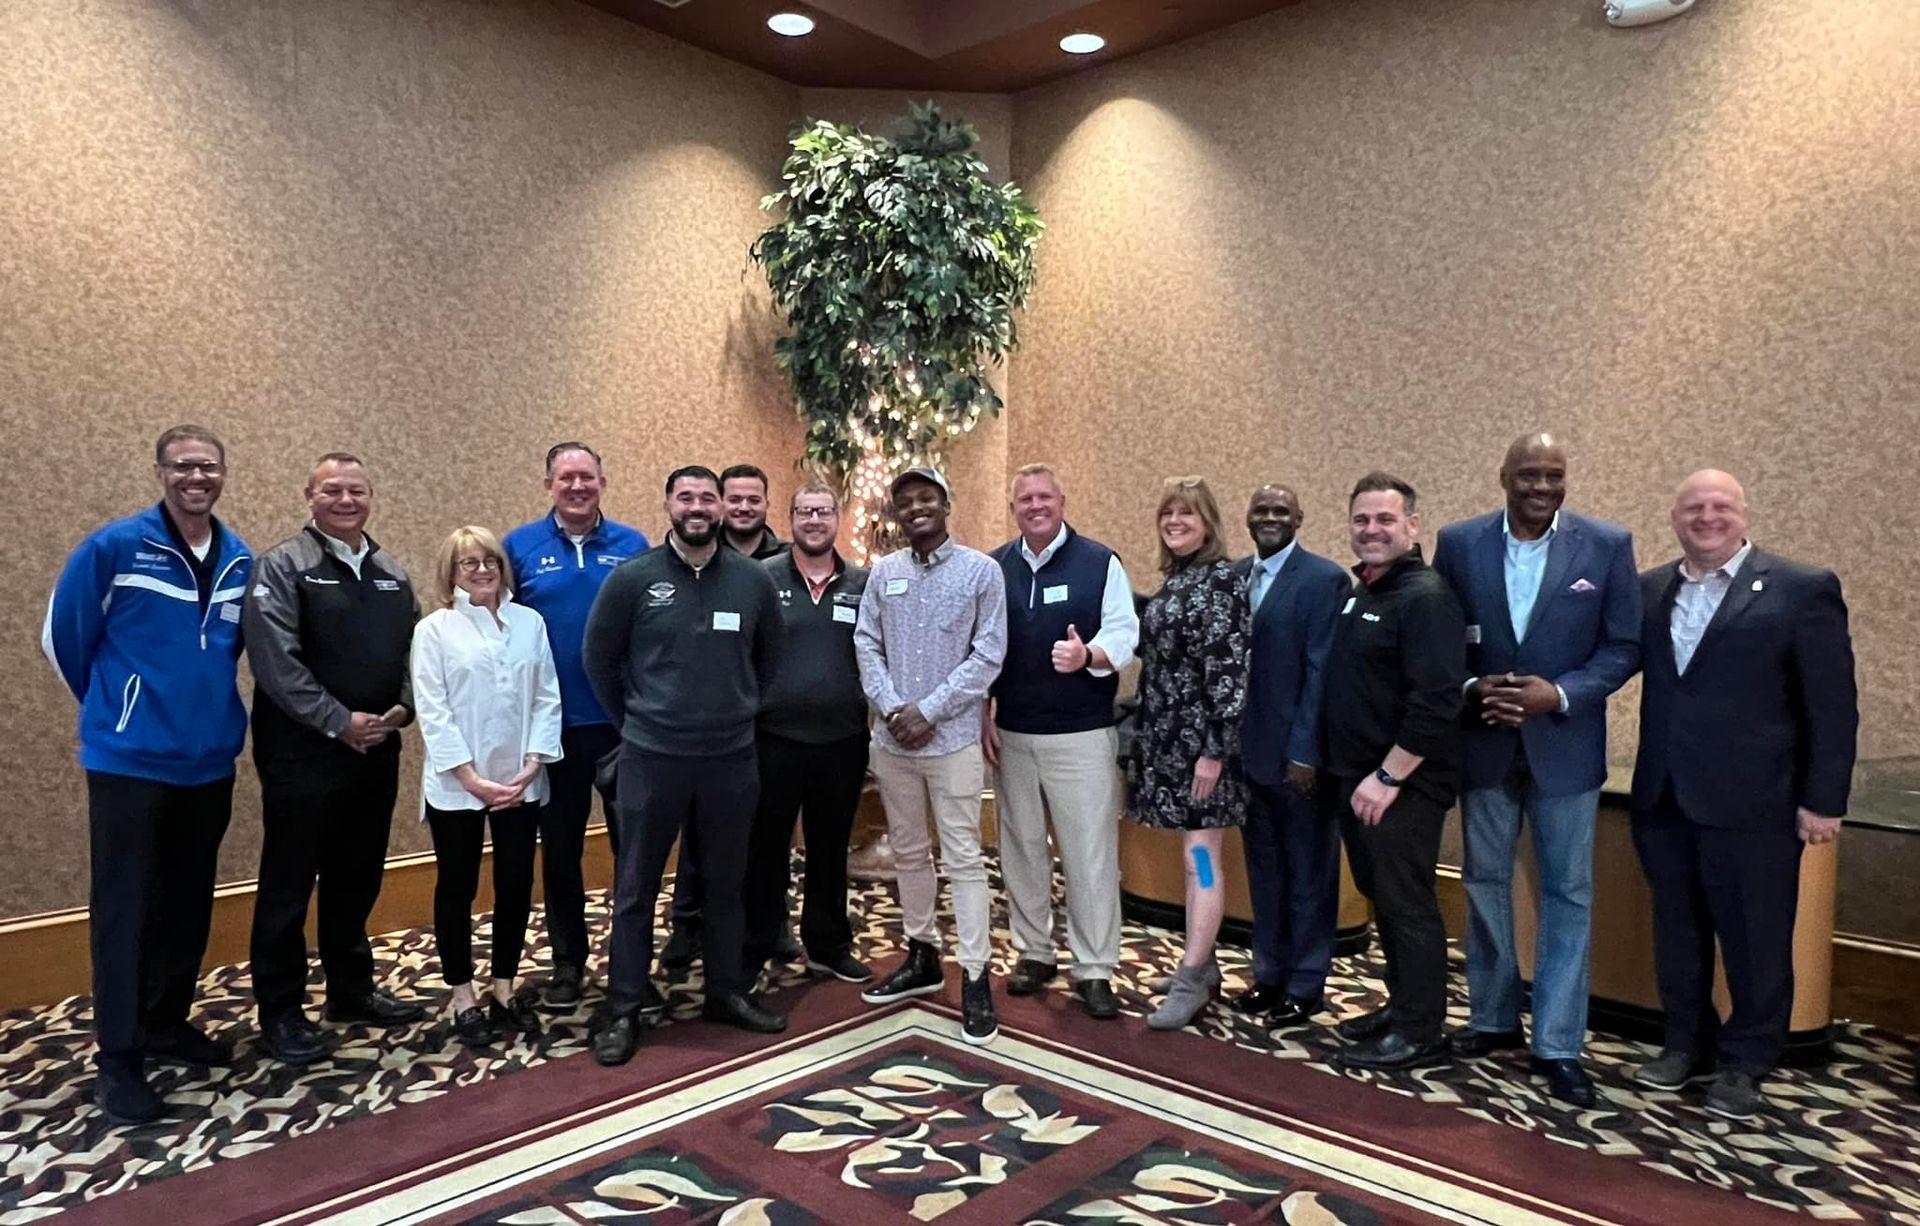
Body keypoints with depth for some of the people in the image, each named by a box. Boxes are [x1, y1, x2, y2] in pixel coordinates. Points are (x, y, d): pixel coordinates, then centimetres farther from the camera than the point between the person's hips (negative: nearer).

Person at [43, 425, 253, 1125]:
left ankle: (168, 1024, 30)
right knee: (124, 908, 2)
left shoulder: (241, 561, 3)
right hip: (128, 759, -4)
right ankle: (119, 1058, 12)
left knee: (189, 903, 14)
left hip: (209, 759, 5)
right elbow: (64, 635, 0)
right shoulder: (114, 547, -10)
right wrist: (114, 708, 9)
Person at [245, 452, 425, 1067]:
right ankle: (281, 1011, 18)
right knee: (289, 884, 5)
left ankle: (352, 988, 31)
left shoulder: (392, 574, 12)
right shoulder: (282, 566, -7)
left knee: (357, 878, 17)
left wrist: (403, 707, -6)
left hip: (377, 752, 6)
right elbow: (276, 659, -16)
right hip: (303, 754, -6)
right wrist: (340, 722, -17)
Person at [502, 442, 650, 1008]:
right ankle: (568, 961, 26)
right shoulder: (520, 547, 1)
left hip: (625, 722, 0)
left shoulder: (633, 546, 1)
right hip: (554, 726, 0)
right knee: (560, 849, 11)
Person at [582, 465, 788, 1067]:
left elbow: (770, 656, 14)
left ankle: (729, 991, 30)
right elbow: (600, 659, 4)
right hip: (652, 757, -2)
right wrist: (635, 719, 8)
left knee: (726, 882, 14)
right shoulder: (632, 578, -6)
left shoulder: (754, 579, 0)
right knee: (636, 886, 7)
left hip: (732, 757, 2)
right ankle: (625, 1007, 20)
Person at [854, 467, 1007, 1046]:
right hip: (892, 737, 4)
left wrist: (929, 711, -13)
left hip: (953, 737, -4)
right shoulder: (883, 571, 7)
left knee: (962, 857, -2)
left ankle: (975, 977, 6)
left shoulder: (982, 570, -4)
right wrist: (891, 706, -10)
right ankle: (922, 958, 28)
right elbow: (866, 643, 6)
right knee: (909, 852, 14)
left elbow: (988, 654, -8)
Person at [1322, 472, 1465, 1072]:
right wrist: (1355, 774, 13)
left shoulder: (1424, 596, -15)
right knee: (1380, 896, 16)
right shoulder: (1360, 594, 12)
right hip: (1356, 776, 9)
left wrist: (1388, 777, -21)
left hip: (1402, 783, -8)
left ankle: (1419, 1033, 13)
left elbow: (1437, 701, -23)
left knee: (1406, 902, 1)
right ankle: (1401, 1006, 30)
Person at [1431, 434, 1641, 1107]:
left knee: (1567, 893, 4)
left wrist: (1560, 694, -17)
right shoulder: (1459, 543, -1)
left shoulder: (1607, 544, -5)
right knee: (1485, 882, 12)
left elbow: (1623, 646, -4)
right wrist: (1471, 688, -15)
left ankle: (1559, 1044, 16)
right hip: (1483, 741, 2)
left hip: (1565, 744, -1)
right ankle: (1494, 1018, 29)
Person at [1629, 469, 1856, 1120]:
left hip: (1753, 801, -4)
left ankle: (1745, 1062, 25)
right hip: (1663, 798, 4)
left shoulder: (1803, 590, -4)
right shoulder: (1649, 591, 8)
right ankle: (1686, 1043, 31)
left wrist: (1824, 800, -7)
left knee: (1755, 939, 8)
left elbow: (1833, 706, -5)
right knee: (1677, 931, 15)